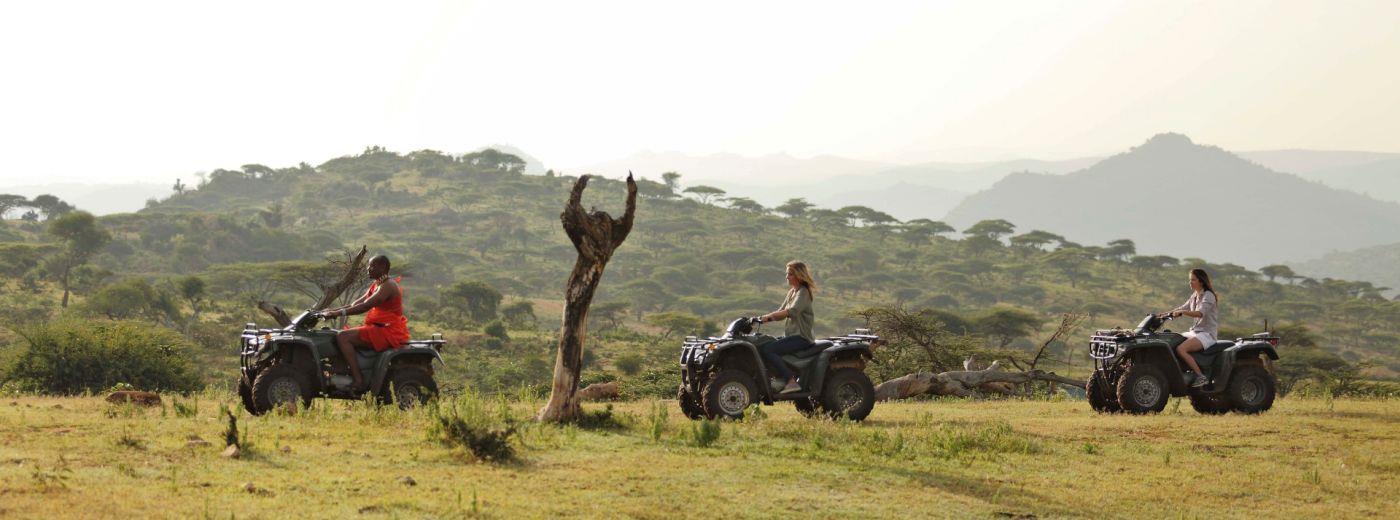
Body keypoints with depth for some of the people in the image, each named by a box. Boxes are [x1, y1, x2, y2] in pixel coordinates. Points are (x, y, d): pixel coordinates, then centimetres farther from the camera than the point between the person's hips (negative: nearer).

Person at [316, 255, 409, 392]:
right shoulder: (376, 285, 18)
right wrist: (333, 310, 5)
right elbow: (357, 303, 16)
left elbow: (365, 306, -25)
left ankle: (359, 382, -26)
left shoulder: (388, 286, -14)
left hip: (388, 333, -11)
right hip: (379, 329, 11)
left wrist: (339, 313, -27)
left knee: (343, 337, -20)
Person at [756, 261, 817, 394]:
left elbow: (792, 311, -28)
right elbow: (781, 312, 18)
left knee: (768, 350, -25)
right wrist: (763, 318, 2)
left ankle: (792, 382, -27)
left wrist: (769, 316, -34)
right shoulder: (792, 292, 18)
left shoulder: (803, 293, -11)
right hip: (791, 335, 10)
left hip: (801, 337, -10)